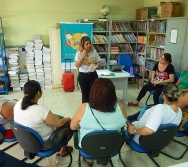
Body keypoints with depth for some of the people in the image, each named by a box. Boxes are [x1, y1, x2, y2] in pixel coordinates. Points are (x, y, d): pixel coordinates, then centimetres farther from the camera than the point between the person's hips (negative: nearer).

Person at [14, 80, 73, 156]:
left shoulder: (18, 104, -13)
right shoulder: (41, 109, -34)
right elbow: (59, 123, -21)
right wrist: (68, 119, -1)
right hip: (43, 144, -7)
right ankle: (63, 150, 33)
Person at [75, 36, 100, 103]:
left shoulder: (94, 52, -2)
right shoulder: (79, 53, -6)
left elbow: (98, 62, 9)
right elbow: (77, 65, -13)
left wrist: (96, 66, -14)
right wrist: (83, 55, -17)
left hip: (93, 75, 1)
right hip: (83, 76, -1)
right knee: (85, 94, 11)